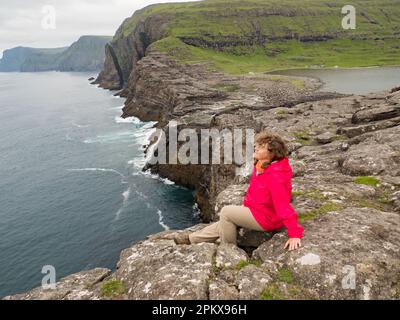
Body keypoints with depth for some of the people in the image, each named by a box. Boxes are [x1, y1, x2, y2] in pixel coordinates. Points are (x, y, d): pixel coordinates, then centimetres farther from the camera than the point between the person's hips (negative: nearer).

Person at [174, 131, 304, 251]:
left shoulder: (275, 177, -31)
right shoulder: (262, 165, -2)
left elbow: (283, 206, -32)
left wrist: (295, 234, -30)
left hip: (266, 219, -9)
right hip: (257, 210, 9)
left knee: (226, 212, -8)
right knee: (225, 222, 14)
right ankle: (191, 238, 29)